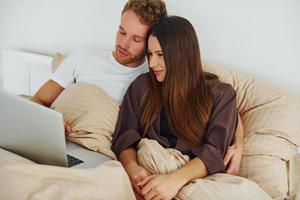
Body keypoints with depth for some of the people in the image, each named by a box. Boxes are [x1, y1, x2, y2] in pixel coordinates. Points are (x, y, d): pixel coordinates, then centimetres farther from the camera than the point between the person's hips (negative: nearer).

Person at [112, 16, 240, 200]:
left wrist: (176, 179, -24)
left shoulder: (220, 94, 4)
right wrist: (132, 167, -17)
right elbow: (125, 138, 6)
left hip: (196, 180, 0)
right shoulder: (142, 86, 11)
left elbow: (215, 151, -7)